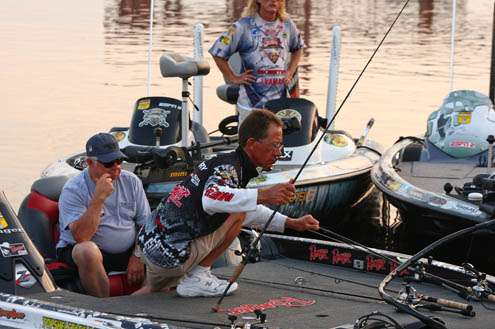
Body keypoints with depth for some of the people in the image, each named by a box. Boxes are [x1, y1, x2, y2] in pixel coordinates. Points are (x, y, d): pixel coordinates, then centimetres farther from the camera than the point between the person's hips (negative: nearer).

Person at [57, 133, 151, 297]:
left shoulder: (131, 181, 5)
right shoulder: (73, 190, -11)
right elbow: (81, 237, -24)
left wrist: (137, 257, -8)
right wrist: (99, 198, -27)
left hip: (127, 252, 4)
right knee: (88, 250, -39)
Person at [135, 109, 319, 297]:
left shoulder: (228, 163, 17)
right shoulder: (228, 167, -14)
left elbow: (251, 211, 33)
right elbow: (211, 199, -38)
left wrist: (292, 223, 26)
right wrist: (263, 195, -42)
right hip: (172, 254, -10)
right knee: (237, 213, -8)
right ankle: (197, 278, -5)